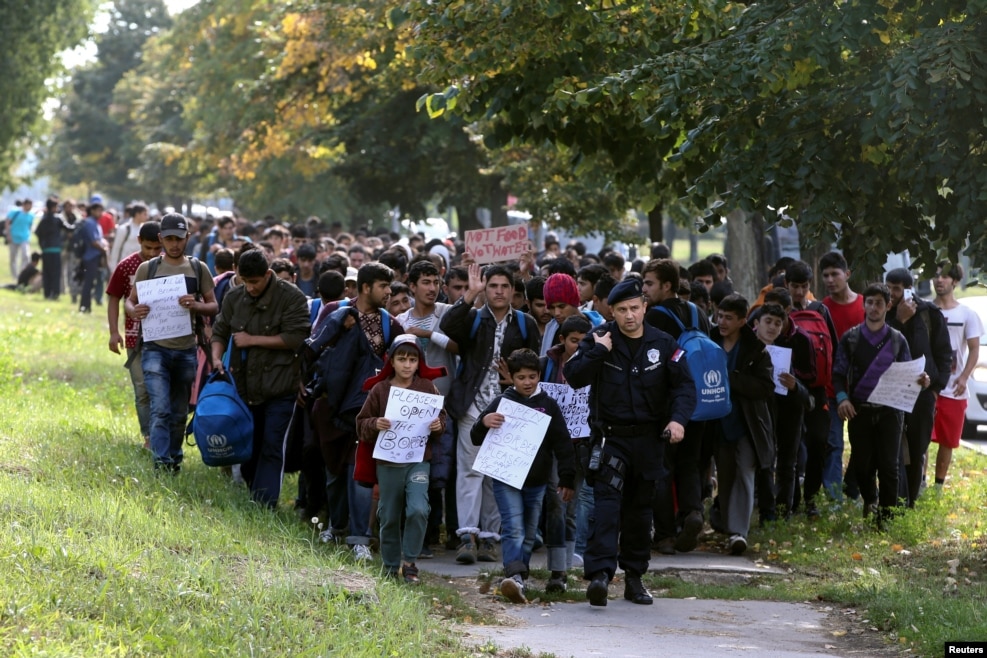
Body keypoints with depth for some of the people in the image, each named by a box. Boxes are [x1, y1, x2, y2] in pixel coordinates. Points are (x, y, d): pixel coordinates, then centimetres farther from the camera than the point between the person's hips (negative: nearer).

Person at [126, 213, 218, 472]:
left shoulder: (198, 269, 7)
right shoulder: (147, 268, 4)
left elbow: (213, 306, 7)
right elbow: (130, 301, 7)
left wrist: (195, 306, -16)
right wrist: (134, 311, -17)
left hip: (186, 350, 2)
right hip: (155, 349, -2)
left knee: (179, 412, 11)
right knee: (160, 409, -14)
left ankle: (174, 458, 24)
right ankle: (161, 461, -17)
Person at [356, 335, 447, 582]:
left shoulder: (428, 388, 3)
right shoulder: (379, 390, 2)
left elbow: (441, 417, 11)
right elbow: (361, 425, 4)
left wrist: (439, 426, -11)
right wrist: (375, 425, -16)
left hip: (419, 460, -1)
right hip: (387, 462, 1)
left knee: (418, 510, -18)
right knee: (389, 516, 8)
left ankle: (409, 562, -3)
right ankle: (391, 566, 23)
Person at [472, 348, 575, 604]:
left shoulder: (548, 405, 7)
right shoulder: (502, 402, 1)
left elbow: (563, 444, 10)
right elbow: (476, 438, 0)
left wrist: (566, 479, 4)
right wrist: (484, 423, -23)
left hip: (537, 481, 3)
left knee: (529, 534, 9)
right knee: (513, 528, -18)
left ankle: (518, 579, 19)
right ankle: (514, 576, -31)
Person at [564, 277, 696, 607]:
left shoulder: (663, 344, 2)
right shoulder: (600, 338, -2)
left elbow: (684, 385, -1)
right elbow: (573, 376, -10)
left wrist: (678, 418, -18)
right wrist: (599, 352, -21)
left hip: (649, 440, 3)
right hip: (610, 437, -3)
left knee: (640, 508, 12)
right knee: (607, 503, -17)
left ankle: (634, 576, 22)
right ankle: (600, 573, -27)